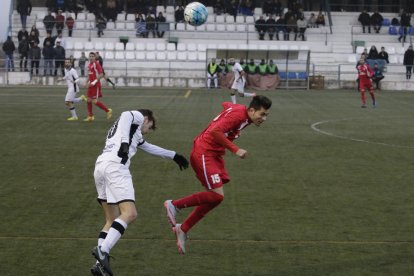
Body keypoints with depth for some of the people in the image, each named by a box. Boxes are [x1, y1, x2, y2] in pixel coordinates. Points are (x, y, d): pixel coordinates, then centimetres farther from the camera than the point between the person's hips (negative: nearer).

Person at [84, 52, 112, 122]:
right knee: (89, 100, 6)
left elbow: (101, 75, -18)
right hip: (91, 85, 8)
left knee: (95, 101, -10)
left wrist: (94, 82, -21)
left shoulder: (96, 64, -13)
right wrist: (88, 82, 13)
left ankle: (108, 110, 4)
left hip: (96, 85, -8)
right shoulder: (89, 65, 12)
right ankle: (90, 116, 15)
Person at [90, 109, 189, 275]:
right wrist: (124, 142, -18)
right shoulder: (138, 116, 15)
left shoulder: (134, 133, 38)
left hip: (100, 166, 9)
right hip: (115, 166, -9)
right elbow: (126, 115, -9)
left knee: (112, 221, 8)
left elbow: (149, 148, 48)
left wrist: (174, 156, 57)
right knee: (129, 214, -15)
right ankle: (102, 250, -32)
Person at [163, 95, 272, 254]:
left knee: (213, 197, 7)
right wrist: (235, 150, -28)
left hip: (214, 155, 10)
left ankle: (182, 230, 16)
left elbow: (226, 105, 29)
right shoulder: (238, 115, -20)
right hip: (203, 154, -10)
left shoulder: (241, 111, 9)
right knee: (217, 195, -16)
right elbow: (215, 131, -30)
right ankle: (174, 205, -1)